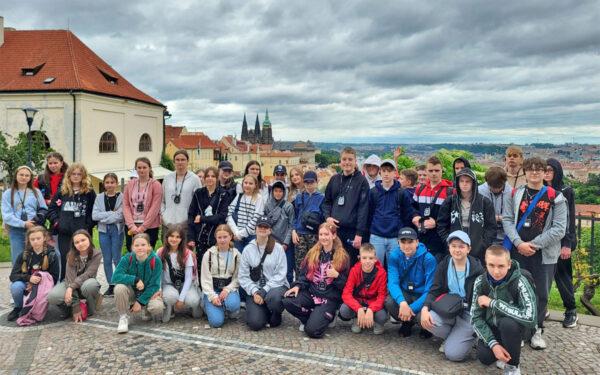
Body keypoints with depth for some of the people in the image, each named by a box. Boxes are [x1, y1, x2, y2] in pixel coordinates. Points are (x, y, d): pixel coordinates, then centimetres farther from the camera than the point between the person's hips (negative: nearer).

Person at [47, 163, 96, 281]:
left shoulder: (89, 192, 4)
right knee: (64, 260, 6)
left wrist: (88, 226, -9)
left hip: (82, 233, -2)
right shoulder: (62, 191, 11)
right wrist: (56, 222, 1)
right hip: (64, 233, 2)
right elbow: (51, 209, 13)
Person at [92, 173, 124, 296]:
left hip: (117, 230, -3)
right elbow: (94, 215, -4)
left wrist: (104, 216, -12)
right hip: (103, 231, 4)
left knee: (116, 259, -1)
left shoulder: (121, 197, -3)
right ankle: (111, 285, 18)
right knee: (106, 259, 8)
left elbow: (121, 216, -14)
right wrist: (112, 213, -12)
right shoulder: (99, 197, 7)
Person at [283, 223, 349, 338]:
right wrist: (298, 286, -9)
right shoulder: (312, 253, 9)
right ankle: (315, 317, 2)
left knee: (312, 330, -22)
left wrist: (337, 276, -20)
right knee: (287, 301, -24)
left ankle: (327, 317, 12)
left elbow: (345, 284, -1)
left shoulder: (343, 257, -2)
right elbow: (304, 274, 10)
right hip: (311, 292, 5)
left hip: (330, 298, -4)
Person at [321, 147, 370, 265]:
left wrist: (360, 233, -14)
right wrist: (327, 217, -1)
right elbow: (326, 201, 18)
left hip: (352, 231, -4)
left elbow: (363, 208, -9)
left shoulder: (361, 181, -3)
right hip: (334, 229, 4)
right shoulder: (334, 179, 12)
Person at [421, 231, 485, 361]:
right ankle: (453, 337, 5)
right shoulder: (443, 266, 0)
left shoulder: (477, 269, -9)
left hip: (469, 313, -4)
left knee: (453, 353, -17)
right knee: (427, 321, -27)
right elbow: (434, 291, -2)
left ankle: (468, 337, 17)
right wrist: (425, 308, -21)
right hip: (449, 310, 4)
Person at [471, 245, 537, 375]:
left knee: (508, 323, -35)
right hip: (491, 327, 3)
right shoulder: (480, 282, -15)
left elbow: (530, 317, -38)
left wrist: (492, 303, -33)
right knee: (484, 358, -21)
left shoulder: (519, 282, -26)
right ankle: (507, 349, 14)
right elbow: (475, 317, -11)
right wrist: (493, 343, -25)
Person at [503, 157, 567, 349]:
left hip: (544, 254, -1)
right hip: (518, 252, 1)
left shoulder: (555, 197, 0)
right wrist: (519, 243, -13)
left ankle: (536, 330, 24)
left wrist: (534, 244, -12)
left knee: (541, 294, 7)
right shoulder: (515, 194, 6)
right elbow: (507, 219, 0)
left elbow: (559, 229, -6)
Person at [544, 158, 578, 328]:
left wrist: (567, 244, -13)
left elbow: (569, 218, -7)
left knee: (562, 274, 0)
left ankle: (571, 310, 14)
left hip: (561, 240, -4)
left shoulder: (566, 191, -3)